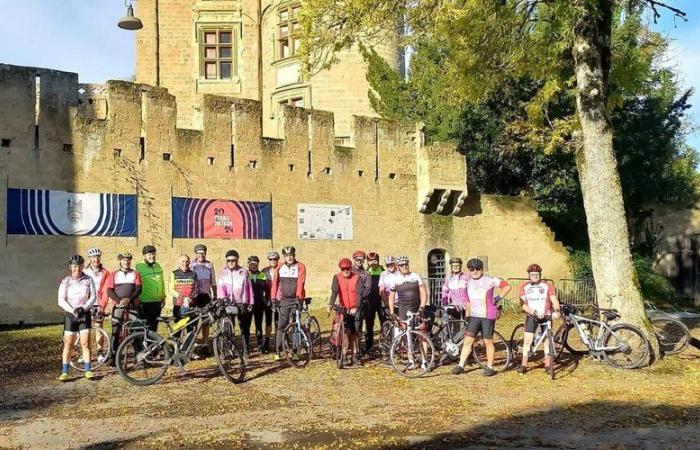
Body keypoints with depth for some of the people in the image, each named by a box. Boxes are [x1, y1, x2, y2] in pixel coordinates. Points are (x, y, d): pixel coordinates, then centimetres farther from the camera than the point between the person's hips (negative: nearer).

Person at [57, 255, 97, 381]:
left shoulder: (88, 280, 0)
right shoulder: (65, 282, -2)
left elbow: (93, 296, 0)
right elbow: (61, 300, -5)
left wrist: (84, 308, -14)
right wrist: (73, 310, -17)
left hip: (84, 314, 0)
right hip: (70, 315, 0)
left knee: (85, 343, 0)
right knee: (68, 344, 0)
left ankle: (88, 370, 6)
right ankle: (64, 372, 4)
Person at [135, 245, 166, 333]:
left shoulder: (158, 266, 13)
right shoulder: (139, 267, -7)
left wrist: (163, 297, 17)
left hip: (157, 302, 6)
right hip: (144, 303, -6)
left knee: (154, 326, 12)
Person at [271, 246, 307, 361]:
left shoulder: (300, 267, -2)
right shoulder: (280, 268, 7)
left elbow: (300, 282, -13)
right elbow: (275, 283, 6)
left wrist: (298, 297, -24)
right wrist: (274, 298, -3)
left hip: (296, 300, -1)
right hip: (283, 300, 2)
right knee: (281, 326, -3)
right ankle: (277, 351, 0)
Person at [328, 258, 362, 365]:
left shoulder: (356, 277, -8)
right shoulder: (337, 277, -4)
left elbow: (358, 293, -18)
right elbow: (334, 291, -17)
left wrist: (355, 307, -31)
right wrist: (330, 304, -34)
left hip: (354, 309, 0)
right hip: (344, 308, 0)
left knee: (354, 332, 4)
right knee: (346, 332, -10)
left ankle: (355, 354, 16)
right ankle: (345, 354, 1)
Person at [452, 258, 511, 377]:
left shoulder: (489, 280, -4)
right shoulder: (469, 282, 12)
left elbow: (507, 286, -1)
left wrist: (498, 298, -5)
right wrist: (467, 315, 21)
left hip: (488, 316, -4)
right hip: (474, 316, 4)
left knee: (488, 342, 3)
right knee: (468, 340, 0)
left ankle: (490, 367, 14)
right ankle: (460, 365, 4)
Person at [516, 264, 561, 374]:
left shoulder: (547, 285, 1)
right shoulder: (523, 286, 2)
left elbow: (554, 300, -9)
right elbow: (523, 304, -7)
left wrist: (556, 311, -30)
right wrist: (534, 312, -22)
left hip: (546, 316, 0)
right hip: (531, 316, 0)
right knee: (527, 340, -6)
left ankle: (548, 365, 12)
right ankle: (523, 365, 1)